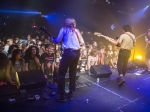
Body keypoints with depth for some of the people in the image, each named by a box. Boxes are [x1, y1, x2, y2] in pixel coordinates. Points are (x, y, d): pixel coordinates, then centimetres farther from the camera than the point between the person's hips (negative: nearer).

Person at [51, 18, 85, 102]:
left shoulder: (64, 29, 6)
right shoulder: (76, 30, 18)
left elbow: (58, 41, 0)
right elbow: (82, 43, 14)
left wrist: (52, 39, 20)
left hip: (68, 53, -6)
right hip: (77, 53, 6)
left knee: (61, 74, 1)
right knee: (73, 73, 15)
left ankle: (62, 96, 1)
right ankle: (71, 94, 20)